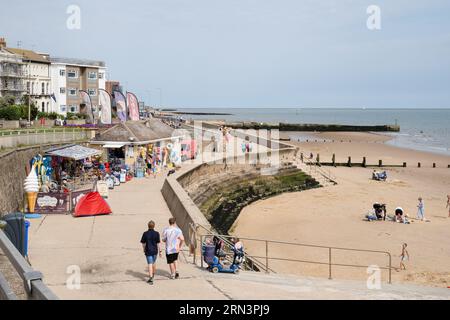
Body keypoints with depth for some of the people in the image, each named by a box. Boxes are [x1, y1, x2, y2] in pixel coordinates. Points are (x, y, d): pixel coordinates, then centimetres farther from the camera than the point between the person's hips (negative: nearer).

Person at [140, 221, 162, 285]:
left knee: (150, 264, -2)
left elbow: (143, 243, -2)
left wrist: (144, 250, 14)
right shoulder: (156, 233, -9)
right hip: (155, 251, 1)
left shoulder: (145, 234, -8)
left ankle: (150, 278, -14)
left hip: (148, 251, -1)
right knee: (154, 262, 22)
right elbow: (158, 243, -8)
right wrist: (160, 251, 1)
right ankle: (153, 274, 42)